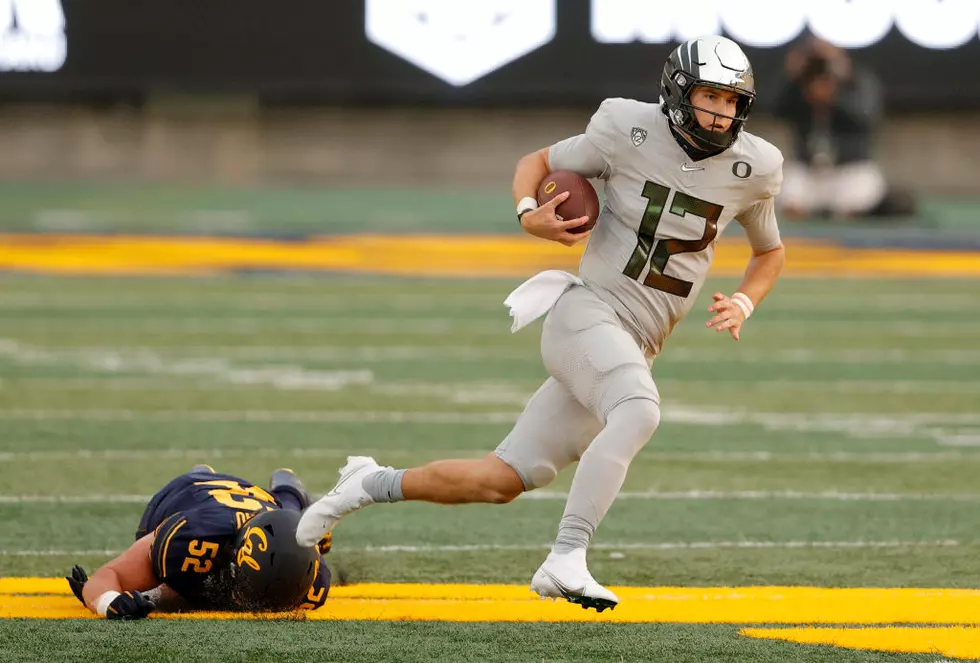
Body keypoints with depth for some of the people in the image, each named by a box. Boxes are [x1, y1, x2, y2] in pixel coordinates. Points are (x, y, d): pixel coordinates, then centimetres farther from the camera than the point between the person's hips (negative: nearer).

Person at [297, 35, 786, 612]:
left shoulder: (751, 169, 3)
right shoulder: (629, 133, -7)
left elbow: (770, 252, 20)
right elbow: (537, 162, 9)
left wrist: (742, 305, 0)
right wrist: (529, 213, -13)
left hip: (636, 347, 5)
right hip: (588, 311, -5)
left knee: (503, 482, 5)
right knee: (638, 412, -37)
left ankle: (371, 485, 26)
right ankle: (566, 560, -38)